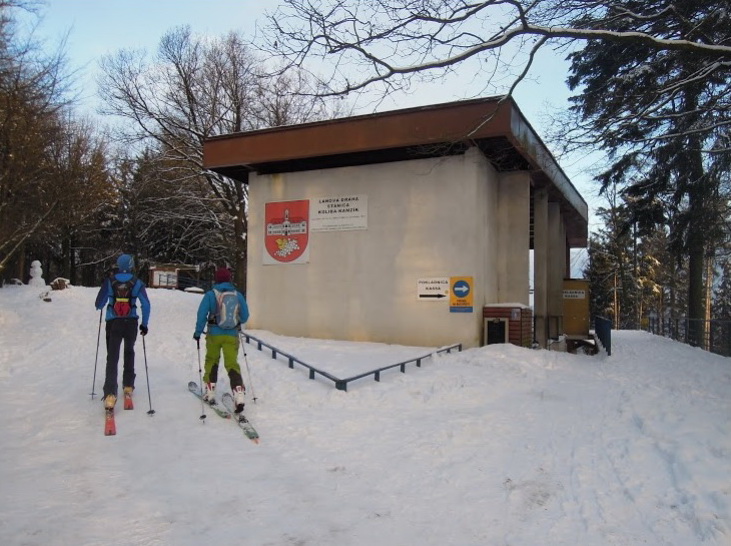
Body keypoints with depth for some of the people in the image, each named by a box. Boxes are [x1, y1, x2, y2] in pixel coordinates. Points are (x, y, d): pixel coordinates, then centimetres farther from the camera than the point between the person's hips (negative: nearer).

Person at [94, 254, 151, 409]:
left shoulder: (109, 281, -1)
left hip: (113, 323, -1)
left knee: (112, 357, -2)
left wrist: (100, 306, 27)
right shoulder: (137, 283, -2)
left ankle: (110, 394, -15)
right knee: (129, 353, 24)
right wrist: (144, 324, 7)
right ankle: (128, 385, 29)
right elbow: (146, 305, -3)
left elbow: (99, 304, 3)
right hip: (131, 323, 1)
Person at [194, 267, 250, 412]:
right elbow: (245, 317, 8)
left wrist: (198, 332, 5)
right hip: (232, 335, 1)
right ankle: (239, 394, -14)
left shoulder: (210, 295, -5)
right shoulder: (238, 295, 2)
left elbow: (202, 315, -7)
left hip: (214, 334, -1)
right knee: (232, 364, 1)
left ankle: (210, 392, 24)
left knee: (211, 361, 19)